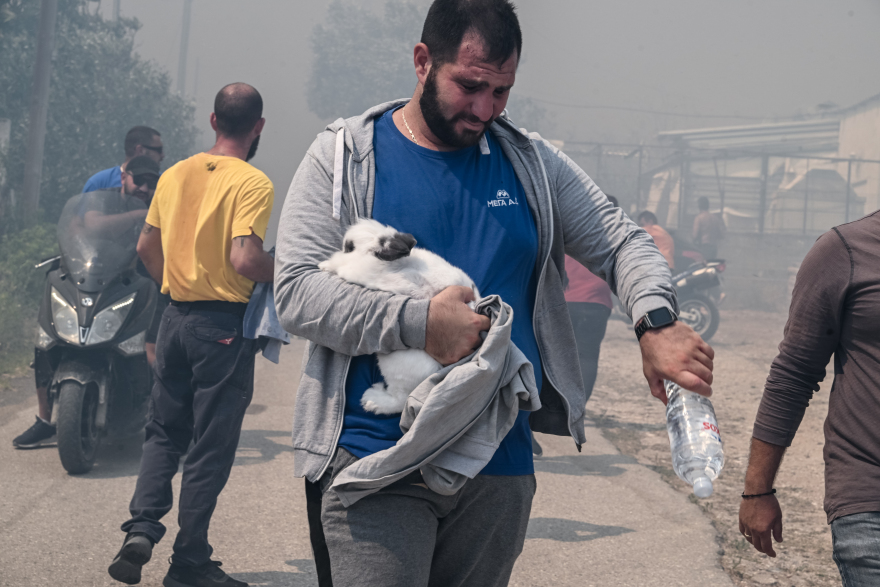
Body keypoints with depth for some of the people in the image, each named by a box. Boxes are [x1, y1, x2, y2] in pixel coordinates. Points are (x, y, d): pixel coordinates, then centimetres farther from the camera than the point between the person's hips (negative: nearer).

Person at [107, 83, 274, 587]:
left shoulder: (176, 174, 7)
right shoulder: (252, 183, -13)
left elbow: (147, 246, 13)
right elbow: (245, 258, -23)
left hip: (176, 317, 6)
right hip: (224, 323, -6)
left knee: (166, 431, 18)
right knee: (212, 445, 3)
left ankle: (141, 527, 1)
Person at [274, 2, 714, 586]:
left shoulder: (531, 162, 10)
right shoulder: (345, 157, 0)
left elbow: (621, 243, 10)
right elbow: (297, 291, -9)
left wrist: (657, 321, -11)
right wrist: (419, 323, -22)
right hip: (376, 457, -3)